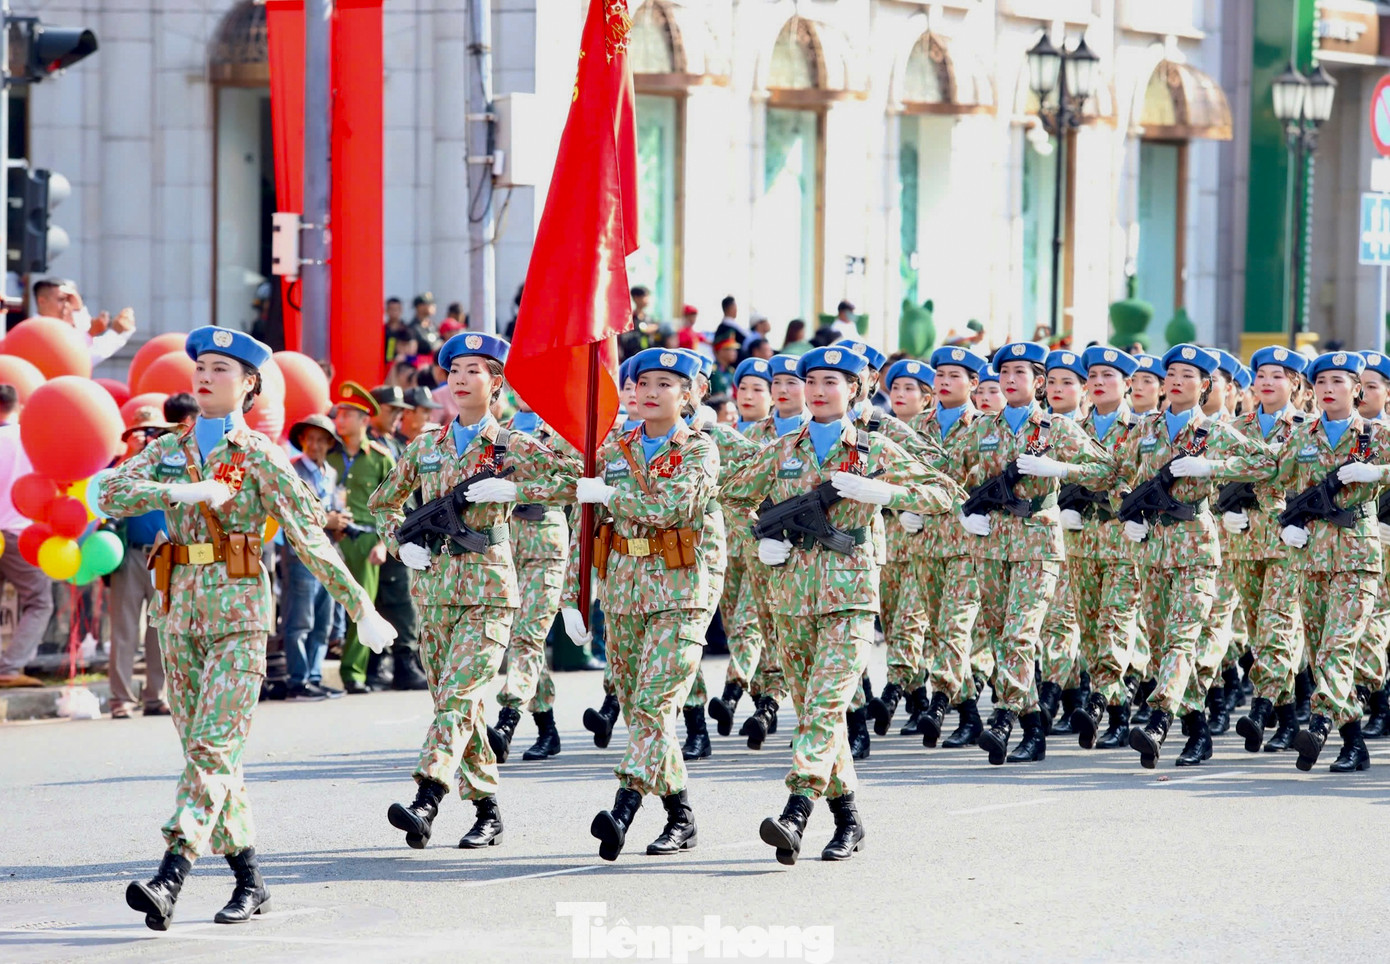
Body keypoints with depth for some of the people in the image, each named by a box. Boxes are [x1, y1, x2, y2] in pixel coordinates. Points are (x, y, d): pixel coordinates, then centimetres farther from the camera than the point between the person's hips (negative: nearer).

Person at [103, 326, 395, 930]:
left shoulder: (259, 456, 1)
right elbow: (112, 494, -4)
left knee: (213, 744, -15)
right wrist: (182, 492, -18)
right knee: (201, 748, 6)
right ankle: (249, 878, 15)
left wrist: (359, 607, 0)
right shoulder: (168, 450, 12)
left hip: (239, 609, -5)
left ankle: (169, 878, -26)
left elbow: (309, 536, 1)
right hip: (181, 607, 5)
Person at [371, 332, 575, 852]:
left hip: (488, 588, -5)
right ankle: (487, 810, 18)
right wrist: (402, 544, 5)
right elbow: (383, 502, 24)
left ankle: (426, 800, -31)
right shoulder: (426, 447, 12)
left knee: (458, 694, -18)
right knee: (456, 702, 8)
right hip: (433, 585, 5)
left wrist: (511, 490, -17)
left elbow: (574, 478, -9)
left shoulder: (512, 446, 0)